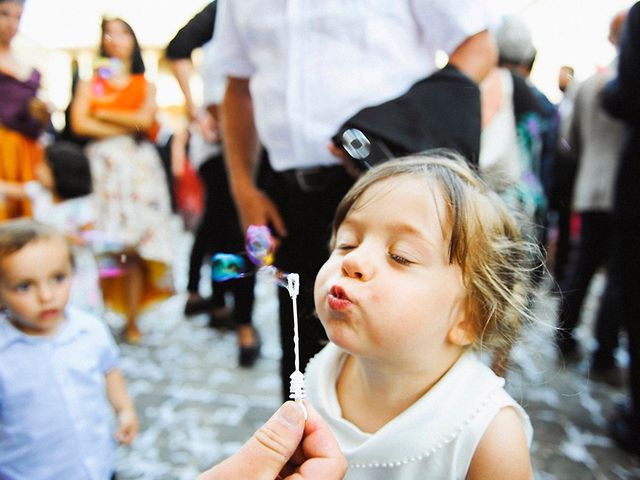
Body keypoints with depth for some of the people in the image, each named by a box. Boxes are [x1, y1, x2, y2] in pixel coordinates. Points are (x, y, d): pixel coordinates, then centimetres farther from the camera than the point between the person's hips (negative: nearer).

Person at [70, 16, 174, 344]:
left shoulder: (145, 85, 18)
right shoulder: (91, 82, 17)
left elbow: (145, 119, -1)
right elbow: (79, 123, 1)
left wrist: (103, 114, 4)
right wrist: (126, 128, -2)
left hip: (139, 166, 0)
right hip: (103, 165, 0)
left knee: (135, 247, -5)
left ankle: (132, 321, -1)